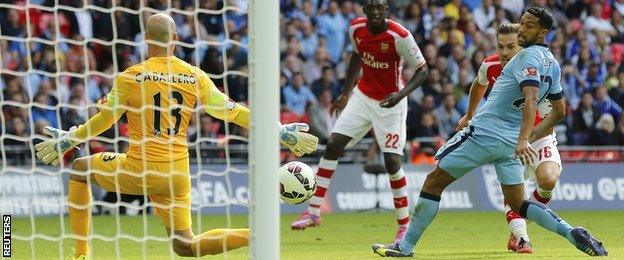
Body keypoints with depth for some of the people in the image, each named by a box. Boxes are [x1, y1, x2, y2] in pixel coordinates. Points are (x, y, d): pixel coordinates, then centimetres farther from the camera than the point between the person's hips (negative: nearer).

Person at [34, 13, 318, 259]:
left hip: (138, 170, -3)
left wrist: (69, 139, 17)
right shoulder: (195, 77, 0)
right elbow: (230, 112, 1)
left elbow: (105, 119, 1)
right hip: (177, 175, 3)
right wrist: (279, 131, 10)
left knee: (80, 169, 24)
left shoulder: (130, 77, -8)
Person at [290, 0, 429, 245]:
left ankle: (404, 224, 5)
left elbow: (422, 70, -16)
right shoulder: (356, 28, -6)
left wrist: (401, 94, -30)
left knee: (392, 161, -11)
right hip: (362, 95, 5)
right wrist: (346, 93, 15)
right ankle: (313, 212, 3)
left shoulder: (399, 36, -23)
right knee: (333, 145, -4)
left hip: (390, 103, -5)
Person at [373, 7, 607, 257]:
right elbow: (559, 111, 21)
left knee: (434, 181, 1)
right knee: (518, 204, 14)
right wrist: (530, 137, 20)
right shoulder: (553, 64, 12)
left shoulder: (528, 56, -14)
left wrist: (523, 140, -41)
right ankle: (572, 233, -5)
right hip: (511, 140, 8)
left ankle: (406, 246, 1)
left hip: (484, 132, -8)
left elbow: (531, 99, -30)